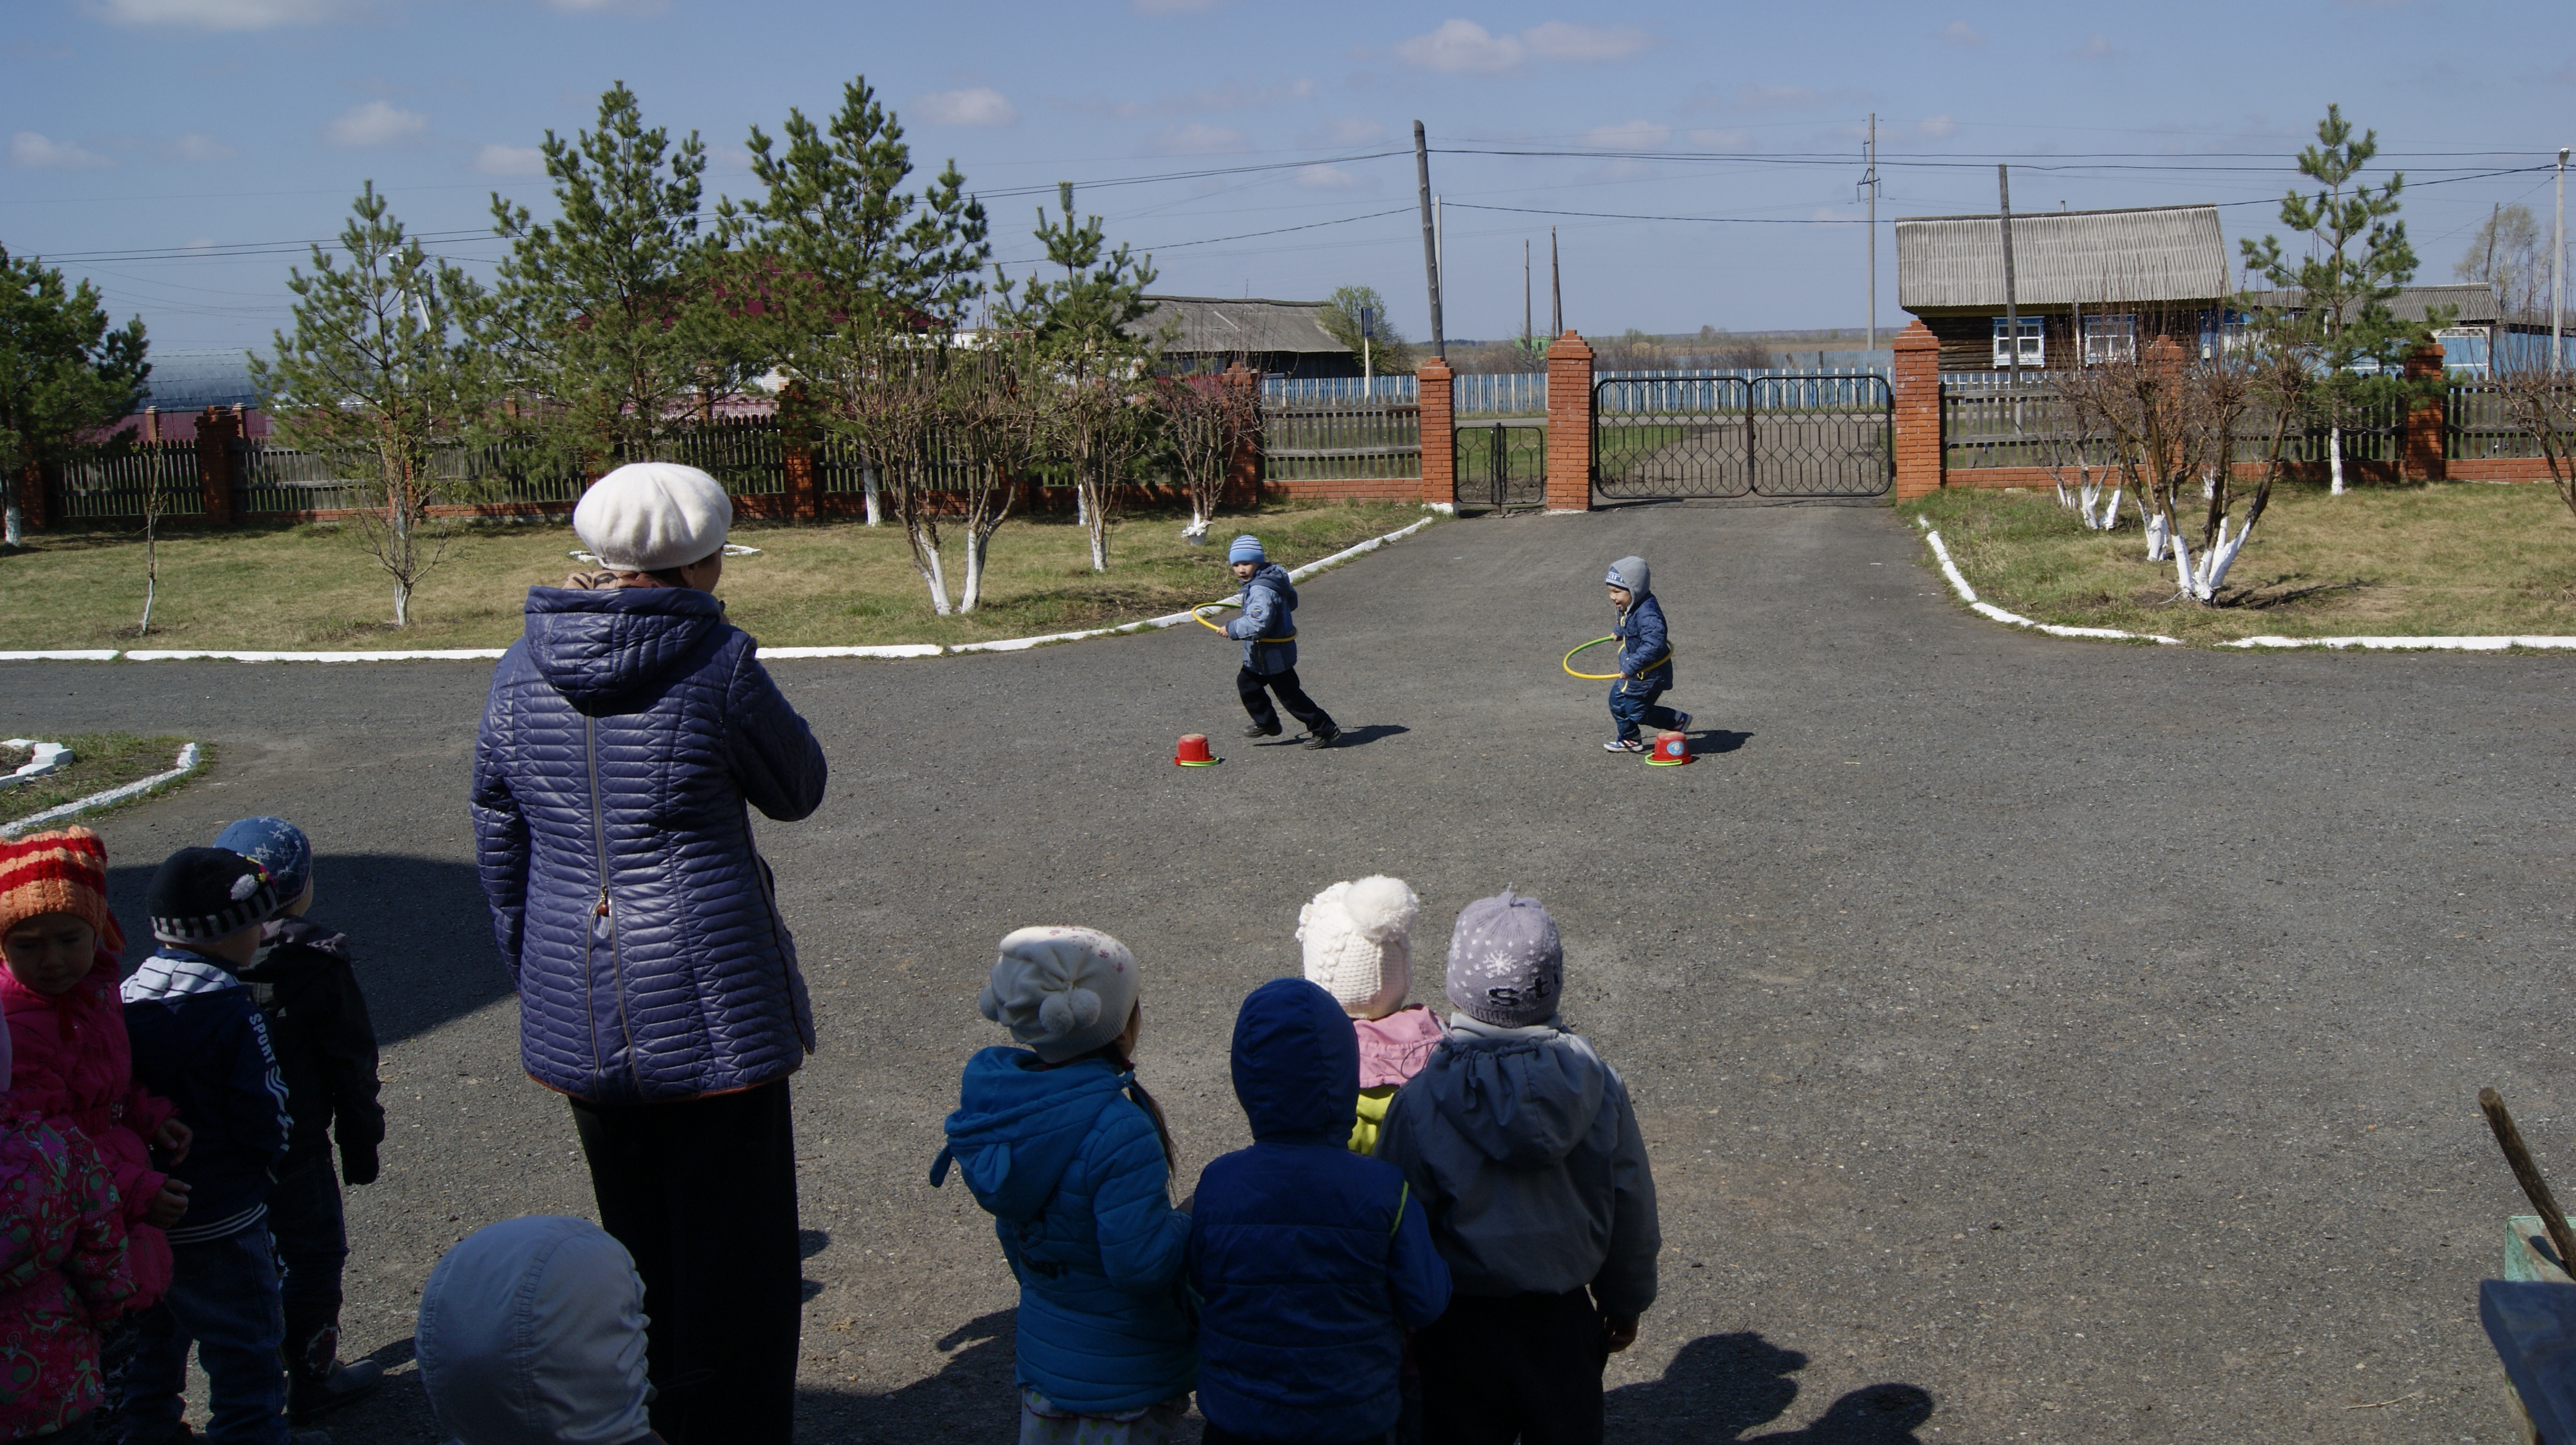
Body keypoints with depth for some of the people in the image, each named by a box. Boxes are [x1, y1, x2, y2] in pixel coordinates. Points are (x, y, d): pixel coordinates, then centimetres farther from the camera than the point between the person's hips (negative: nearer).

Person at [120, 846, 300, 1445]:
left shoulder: (125, 999, -2)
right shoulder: (230, 1014, -21)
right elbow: (265, 1120, -18)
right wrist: (268, 1160, 2)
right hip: (218, 1221, -7)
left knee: (155, 1329, 24)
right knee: (245, 1340, 6)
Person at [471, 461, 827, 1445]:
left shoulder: (521, 671, 3)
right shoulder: (715, 662, -13)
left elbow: (500, 855, 10)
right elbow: (796, 791, 2)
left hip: (577, 1019, 5)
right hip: (710, 1010, -5)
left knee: (637, 1251, 20)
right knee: (734, 1258, 8)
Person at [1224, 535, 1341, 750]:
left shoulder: (1261, 590, -29)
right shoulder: (1272, 577, 4)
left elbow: (1257, 625, -38)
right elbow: (1292, 600, 21)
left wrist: (1231, 629, -25)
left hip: (1274, 655, -10)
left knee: (1290, 696, 0)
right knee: (1246, 682, 20)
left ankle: (1326, 730, 11)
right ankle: (1267, 723, 34)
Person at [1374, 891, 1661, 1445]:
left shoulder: (1421, 1101, -21)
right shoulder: (1598, 1085, -13)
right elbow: (1632, 1208, -1)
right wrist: (1625, 1303, 15)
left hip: (1462, 1326, -2)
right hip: (1564, 1318, 2)